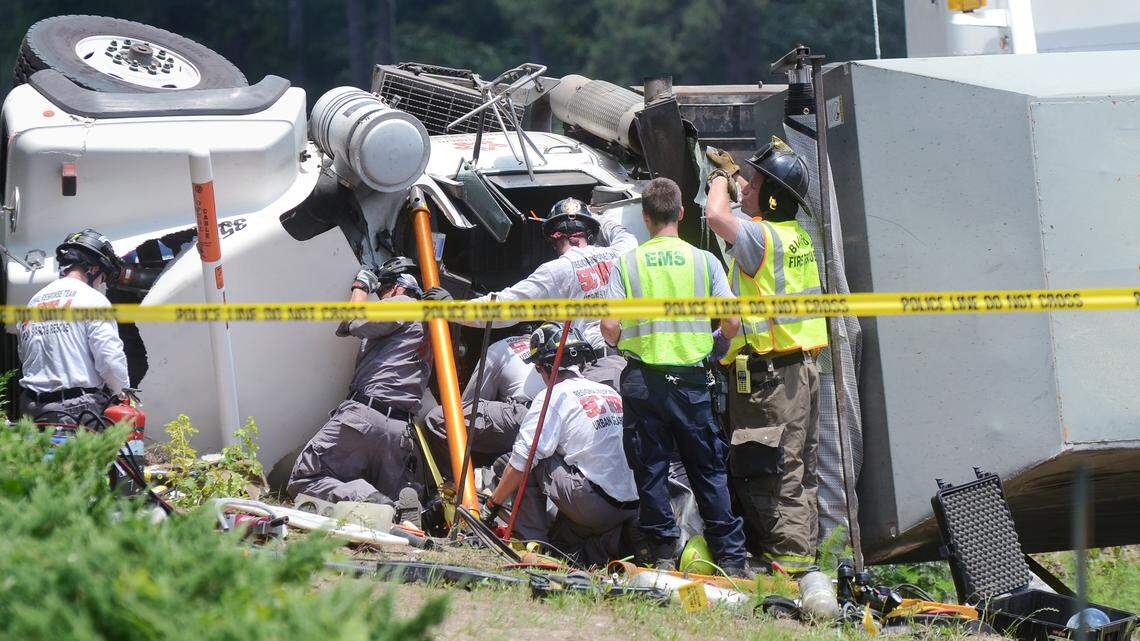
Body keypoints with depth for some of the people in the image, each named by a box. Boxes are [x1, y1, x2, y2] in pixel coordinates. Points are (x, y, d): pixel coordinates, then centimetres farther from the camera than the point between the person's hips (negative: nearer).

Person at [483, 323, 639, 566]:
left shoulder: (553, 396, -3)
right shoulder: (610, 393, 16)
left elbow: (520, 461, -3)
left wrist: (493, 505, 7)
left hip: (594, 506, -7)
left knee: (531, 464, 8)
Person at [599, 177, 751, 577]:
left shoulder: (627, 263, -1)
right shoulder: (703, 261, -1)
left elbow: (609, 327, -6)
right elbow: (731, 322, -5)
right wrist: (712, 338, 18)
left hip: (642, 380, 0)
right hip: (691, 379, 0)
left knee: (650, 469, 7)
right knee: (708, 470, 7)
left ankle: (662, 554, 5)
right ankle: (731, 558, 5)